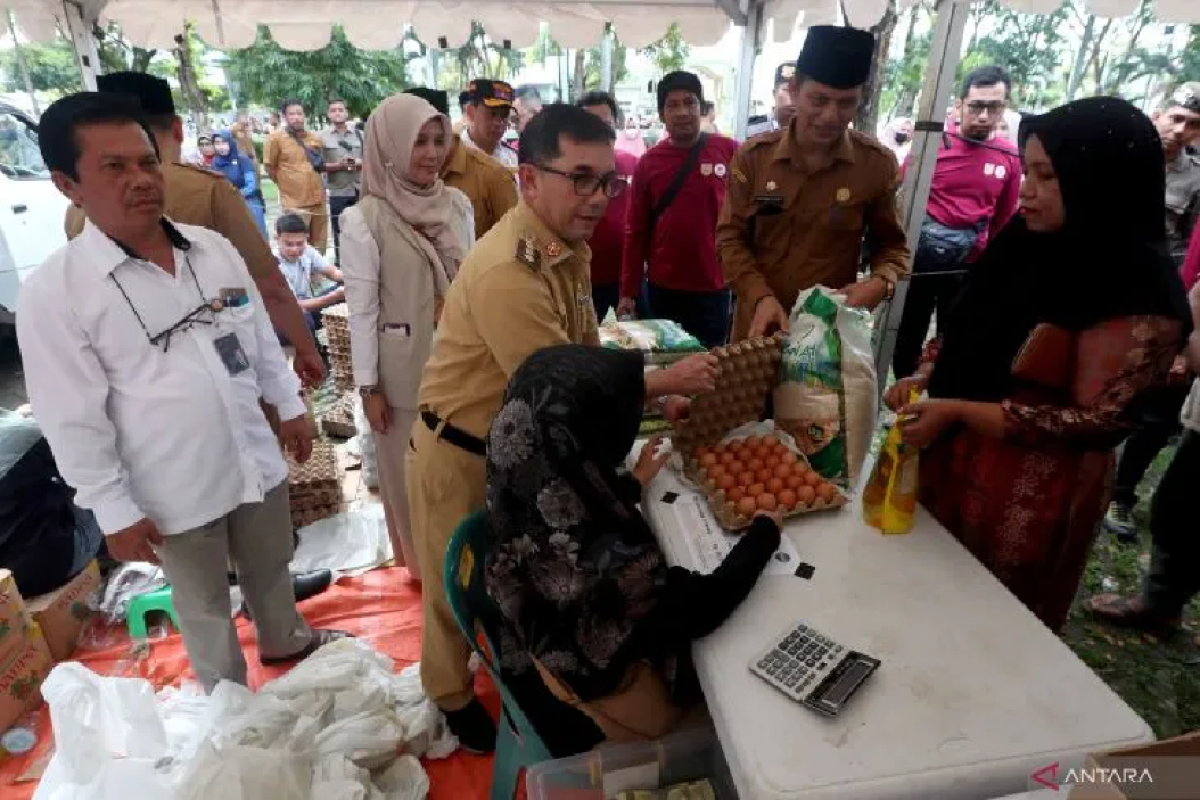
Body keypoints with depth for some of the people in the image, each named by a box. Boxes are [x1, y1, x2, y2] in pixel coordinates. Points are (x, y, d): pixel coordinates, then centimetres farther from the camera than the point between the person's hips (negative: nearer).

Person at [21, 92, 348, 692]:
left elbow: (260, 335, 8)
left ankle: (284, 639, 54)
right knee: (204, 604, 18)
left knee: (270, 566, 26)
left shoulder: (215, 249, -2)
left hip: (256, 460, 4)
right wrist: (115, 510, -10)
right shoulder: (53, 293, -16)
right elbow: (73, 419, -13)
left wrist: (290, 405, 11)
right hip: (175, 490, -4)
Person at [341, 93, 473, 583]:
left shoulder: (458, 204, 1)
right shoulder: (365, 218, -12)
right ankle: (422, 561, 35)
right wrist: (368, 386, -9)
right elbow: (361, 308, -10)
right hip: (403, 367, -4)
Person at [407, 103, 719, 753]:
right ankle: (452, 697, 44)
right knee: (460, 590, 16)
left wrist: (654, 399, -7)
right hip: (460, 455, -7)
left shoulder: (569, 248, -3)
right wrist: (664, 379, -21)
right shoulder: (506, 271, -33)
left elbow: (589, 352, 5)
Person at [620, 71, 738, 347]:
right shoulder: (648, 162, -1)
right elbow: (635, 230, 2)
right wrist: (628, 291, 1)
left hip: (714, 286, -1)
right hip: (663, 288, 1)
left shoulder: (729, 151, -4)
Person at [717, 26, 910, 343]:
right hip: (759, 327, 1)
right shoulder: (752, 155, -4)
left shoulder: (878, 163, -4)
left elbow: (891, 244, 5)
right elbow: (730, 237, -4)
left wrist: (881, 282, -17)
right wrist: (761, 296, -19)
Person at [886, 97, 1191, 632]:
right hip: (954, 461, 7)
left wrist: (957, 411, -25)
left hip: (1029, 499, -7)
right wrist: (928, 377, -6)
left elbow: (1096, 423, -22)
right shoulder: (1033, 243, 1)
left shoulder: (1138, 294, -21)